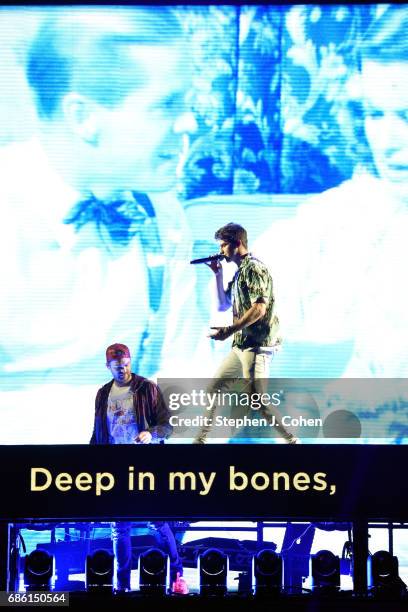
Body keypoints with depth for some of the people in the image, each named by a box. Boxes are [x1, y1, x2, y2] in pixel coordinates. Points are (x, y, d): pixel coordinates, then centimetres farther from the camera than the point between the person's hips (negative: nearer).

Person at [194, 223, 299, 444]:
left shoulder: (253, 268, -12)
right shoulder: (240, 272, 18)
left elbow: (259, 309, -21)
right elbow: (223, 305, 23)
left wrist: (230, 330, -20)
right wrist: (218, 274, 14)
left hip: (256, 344, -10)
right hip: (241, 345, 10)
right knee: (214, 386, 13)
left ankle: (292, 440, -5)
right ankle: (201, 439, 20)